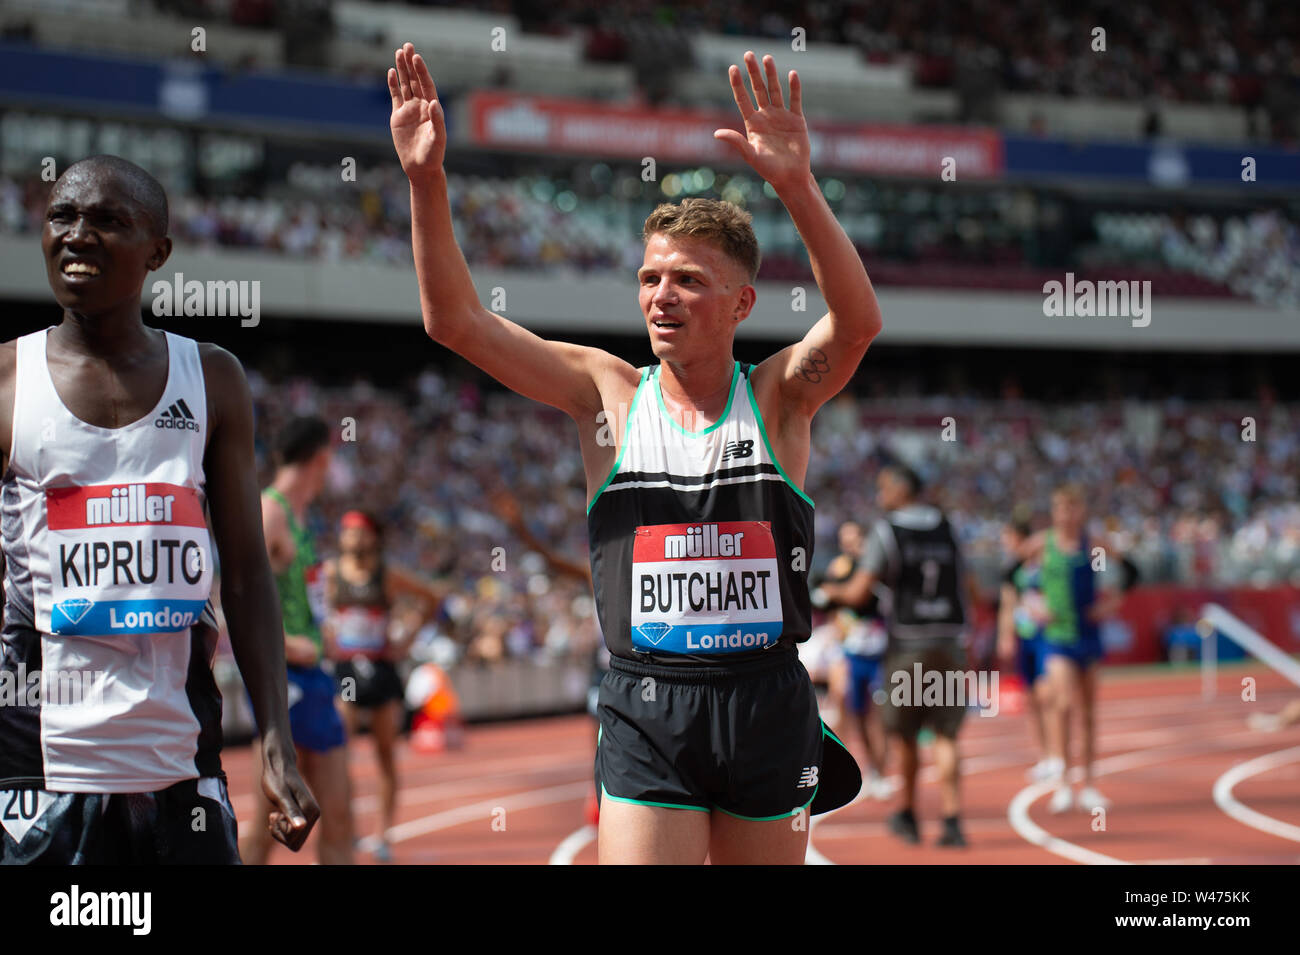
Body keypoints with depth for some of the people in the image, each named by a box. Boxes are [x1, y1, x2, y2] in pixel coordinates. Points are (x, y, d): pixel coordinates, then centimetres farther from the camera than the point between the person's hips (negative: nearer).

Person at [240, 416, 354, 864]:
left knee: (337, 815, 8)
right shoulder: (268, 512, -13)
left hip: (313, 678, 9)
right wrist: (286, 645, -23)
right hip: (284, 680, -9)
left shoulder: (297, 515, 16)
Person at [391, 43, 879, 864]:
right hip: (646, 711, 0)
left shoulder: (778, 396, 1)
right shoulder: (607, 391, 4)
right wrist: (427, 180, -14)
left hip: (768, 704, 1)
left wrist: (798, 187, -33)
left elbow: (857, 323, -19)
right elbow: (457, 320, -1)